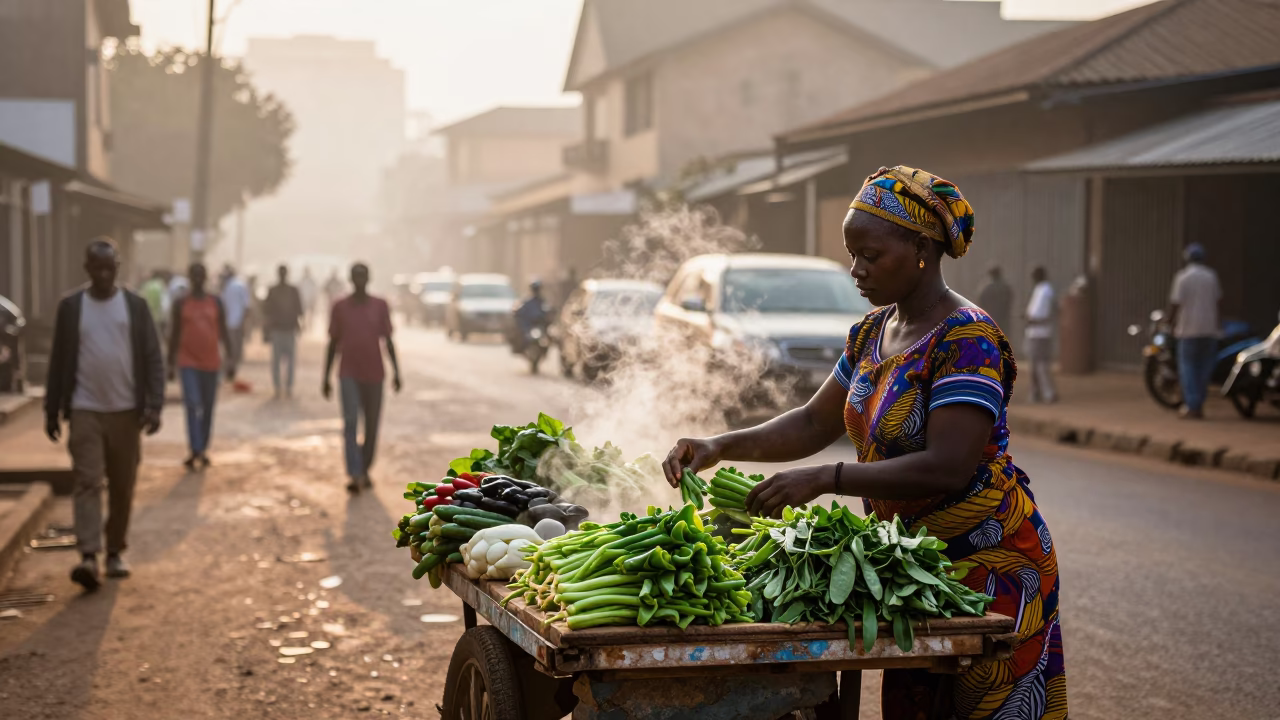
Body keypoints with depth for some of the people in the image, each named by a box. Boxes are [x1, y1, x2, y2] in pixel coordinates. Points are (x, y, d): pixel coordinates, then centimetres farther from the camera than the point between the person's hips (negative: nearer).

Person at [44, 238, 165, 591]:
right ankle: (88, 556, -17)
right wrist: (52, 411, 6)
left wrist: (154, 405, -10)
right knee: (88, 482, -10)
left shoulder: (136, 306, 3)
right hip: (85, 411, -1)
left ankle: (115, 552, 20)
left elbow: (153, 359, 1)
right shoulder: (70, 307, 3)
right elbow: (58, 361, 6)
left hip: (126, 411, 1)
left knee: (122, 488, 7)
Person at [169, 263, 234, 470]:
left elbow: (224, 332, 5)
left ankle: (204, 449, 20)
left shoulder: (216, 303, 5)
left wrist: (231, 358, -5)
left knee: (208, 408, 8)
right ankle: (195, 451, -18)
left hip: (211, 363, 2)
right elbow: (175, 334, 7)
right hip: (188, 362, -2)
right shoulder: (181, 304, 3)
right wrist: (171, 363, 7)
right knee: (192, 404, -14)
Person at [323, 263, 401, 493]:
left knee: (372, 427, 7)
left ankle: (365, 470, 25)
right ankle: (354, 475, -21)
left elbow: (388, 341, 4)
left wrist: (396, 372, -5)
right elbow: (333, 343, 5)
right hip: (349, 375, -1)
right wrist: (326, 378, 4)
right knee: (350, 422, -16)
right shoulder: (340, 307, 0)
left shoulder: (380, 306, 2)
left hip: (374, 376, 1)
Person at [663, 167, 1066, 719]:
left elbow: (947, 467, -28)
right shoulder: (872, 332, 8)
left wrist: (823, 479, -32)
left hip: (988, 559, -8)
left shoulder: (966, 340, -20)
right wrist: (720, 446, -1)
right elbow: (816, 423, 13)